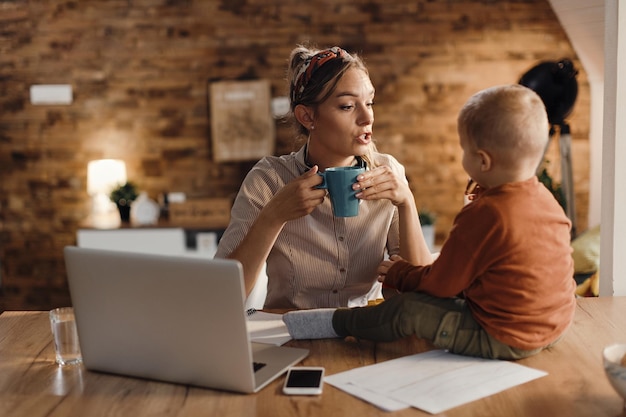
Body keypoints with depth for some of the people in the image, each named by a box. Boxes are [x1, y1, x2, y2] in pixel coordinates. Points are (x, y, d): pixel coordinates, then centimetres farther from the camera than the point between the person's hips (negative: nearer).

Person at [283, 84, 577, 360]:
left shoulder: (483, 215, -25)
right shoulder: (547, 200, 1)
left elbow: (441, 284, -15)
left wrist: (398, 274, 4)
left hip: (506, 340, -9)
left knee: (407, 310, -4)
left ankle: (335, 323, 12)